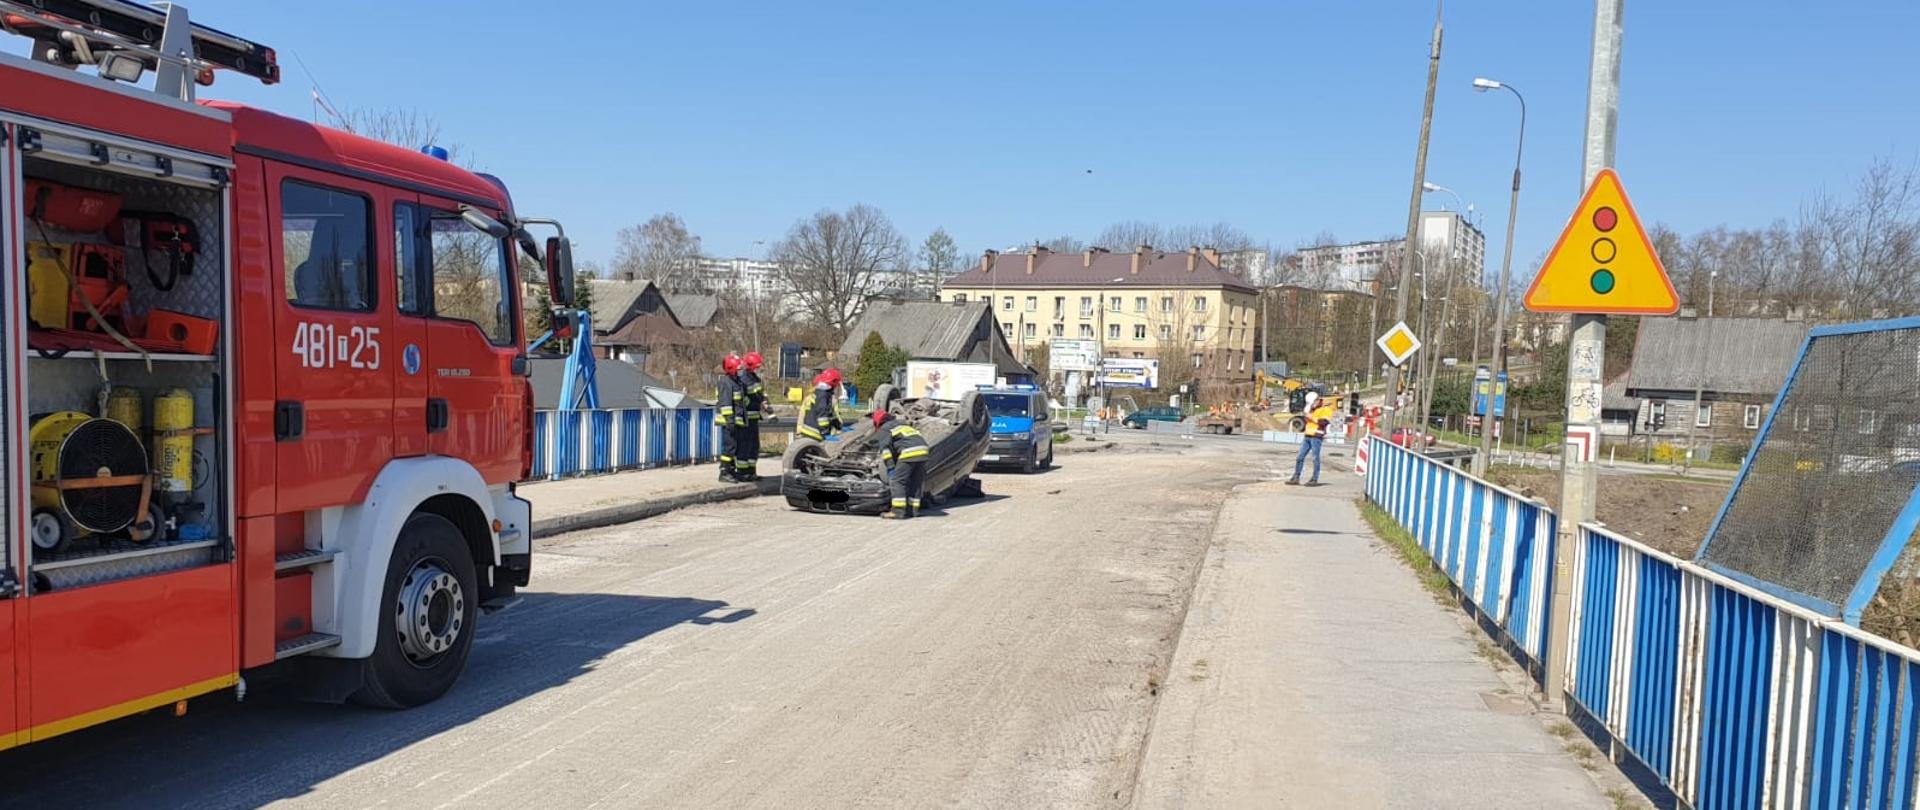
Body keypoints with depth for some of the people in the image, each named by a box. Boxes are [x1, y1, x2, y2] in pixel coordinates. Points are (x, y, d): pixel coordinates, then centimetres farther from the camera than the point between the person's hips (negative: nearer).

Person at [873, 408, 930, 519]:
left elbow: (886, 447, -1)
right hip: (923, 449, 7)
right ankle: (912, 509, 15)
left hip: (909, 452, -7)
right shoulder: (902, 424, 35)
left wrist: (890, 466, -1)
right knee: (916, 482, 13)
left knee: (899, 481, -2)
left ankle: (898, 511, -7)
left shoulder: (884, 429, 13)